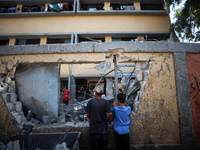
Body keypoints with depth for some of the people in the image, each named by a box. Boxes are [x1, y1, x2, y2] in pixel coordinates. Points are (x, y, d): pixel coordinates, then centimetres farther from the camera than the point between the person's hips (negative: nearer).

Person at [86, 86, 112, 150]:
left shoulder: (91, 101, -9)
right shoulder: (105, 102, -9)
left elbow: (88, 114, -5)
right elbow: (110, 114, -17)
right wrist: (109, 120, 4)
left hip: (93, 129, 0)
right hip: (103, 129, 1)